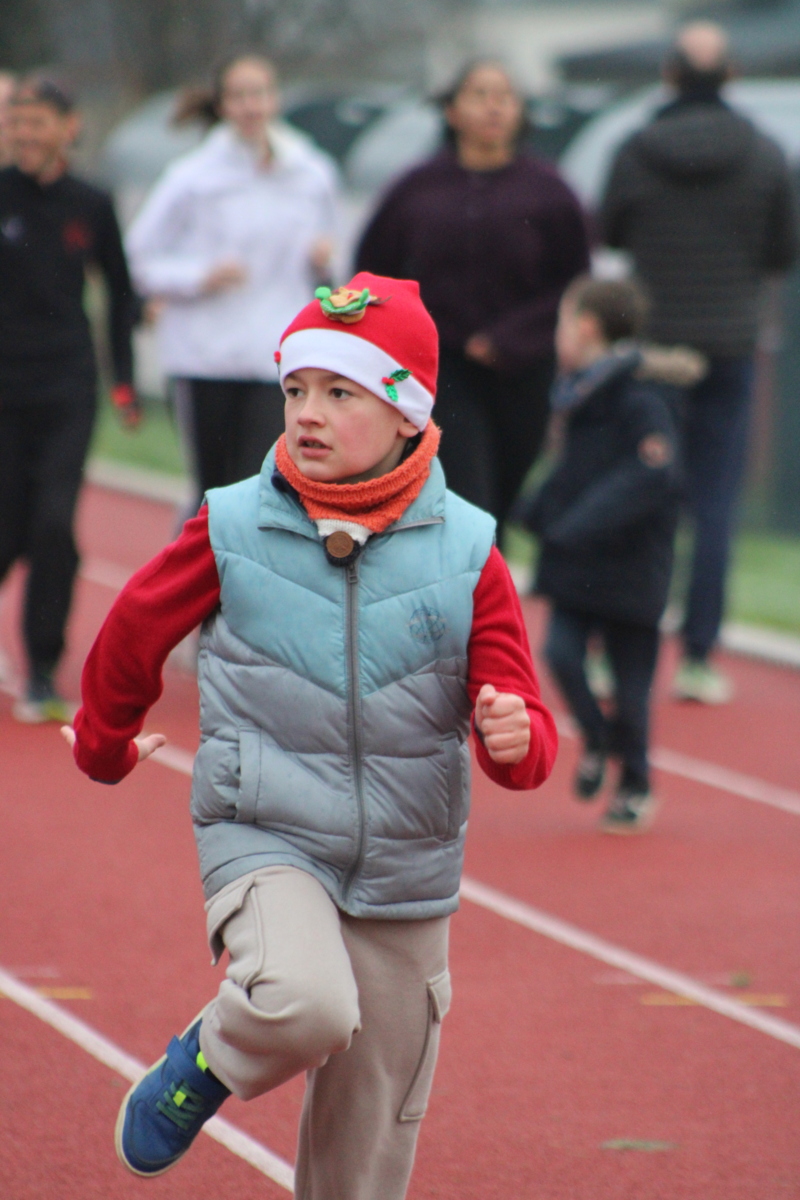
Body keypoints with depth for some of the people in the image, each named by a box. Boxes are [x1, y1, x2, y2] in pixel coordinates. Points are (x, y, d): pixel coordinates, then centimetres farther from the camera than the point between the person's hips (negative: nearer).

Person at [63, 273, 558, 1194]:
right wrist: (104, 746, 27)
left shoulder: (464, 550, -5)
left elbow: (529, 744, -3)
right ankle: (212, 1058, 1)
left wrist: (514, 739, -27)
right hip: (265, 841, -2)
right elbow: (134, 630, 12)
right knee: (306, 1006, -31)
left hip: (404, 874, 2)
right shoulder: (233, 529, -7)